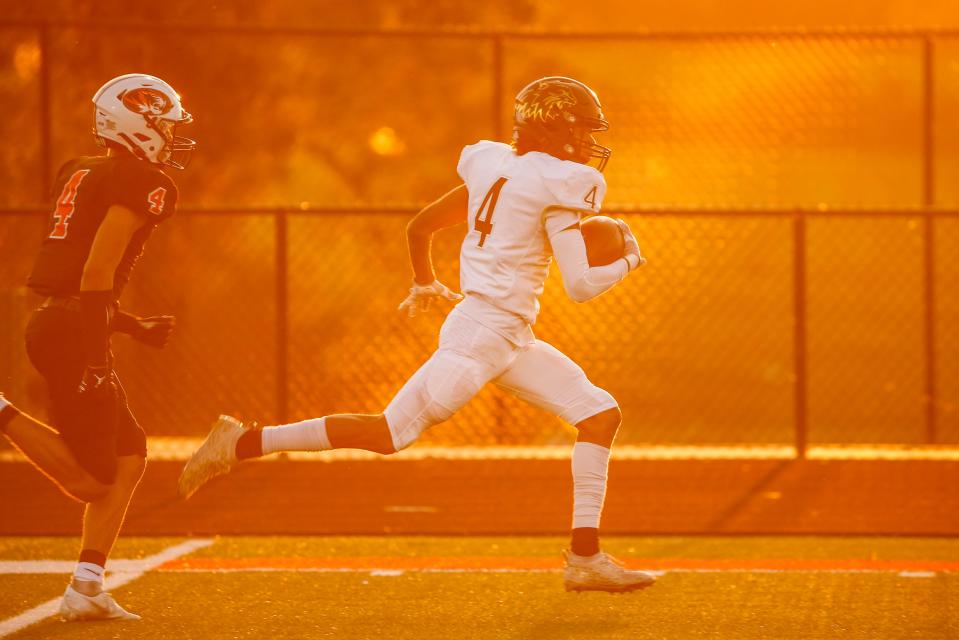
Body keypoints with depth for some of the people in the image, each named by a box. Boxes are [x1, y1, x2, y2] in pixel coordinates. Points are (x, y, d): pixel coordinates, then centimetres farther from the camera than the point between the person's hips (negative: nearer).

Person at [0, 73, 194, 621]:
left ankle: (87, 590, 10)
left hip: (51, 323, 9)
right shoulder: (143, 183, -9)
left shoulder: (80, 175, 18)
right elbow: (97, 273, -19)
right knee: (94, 482, -3)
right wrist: (96, 358, -19)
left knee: (130, 457, 14)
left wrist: (136, 327, 23)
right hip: (73, 334, -9)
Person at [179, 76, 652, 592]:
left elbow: (420, 225, 19)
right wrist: (627, 261, 2)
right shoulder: (558, 187, -14)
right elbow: (580, 286, -17)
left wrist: (425, 283, 37)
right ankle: (242, 443, -1)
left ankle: (586, 557, 3)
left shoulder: (495, 169, 11)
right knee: (391, 434, -7)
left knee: (601, 414, 7)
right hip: (484, 333, -10)